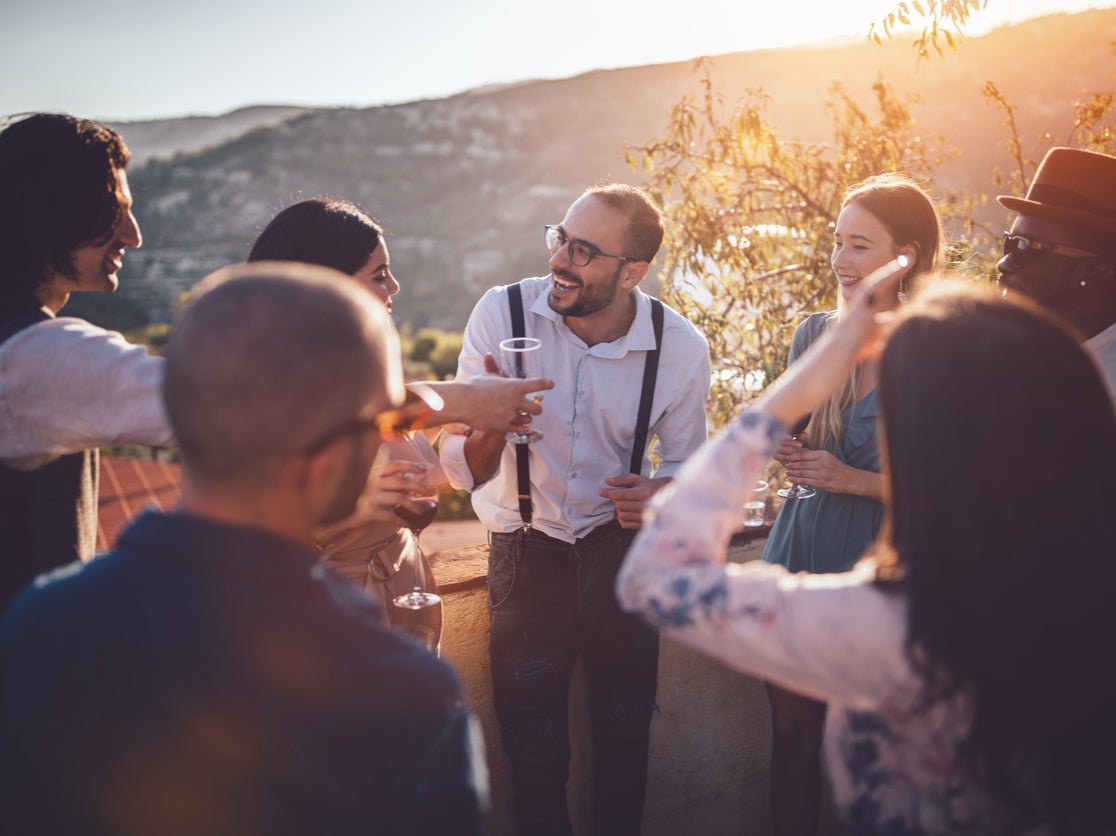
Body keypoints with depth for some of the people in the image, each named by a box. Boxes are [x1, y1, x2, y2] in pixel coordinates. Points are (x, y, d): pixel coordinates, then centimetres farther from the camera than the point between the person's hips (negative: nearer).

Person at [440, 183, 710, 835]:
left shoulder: (681, 348, -13)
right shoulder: (502, 314, -17)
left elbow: (686, 463, 3)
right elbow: (462, 471, -17)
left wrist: (658, 494, -20)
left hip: (622, 552, 1)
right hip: (525, 554, -1)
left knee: (625, 730, 18)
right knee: (532, 744, 12)